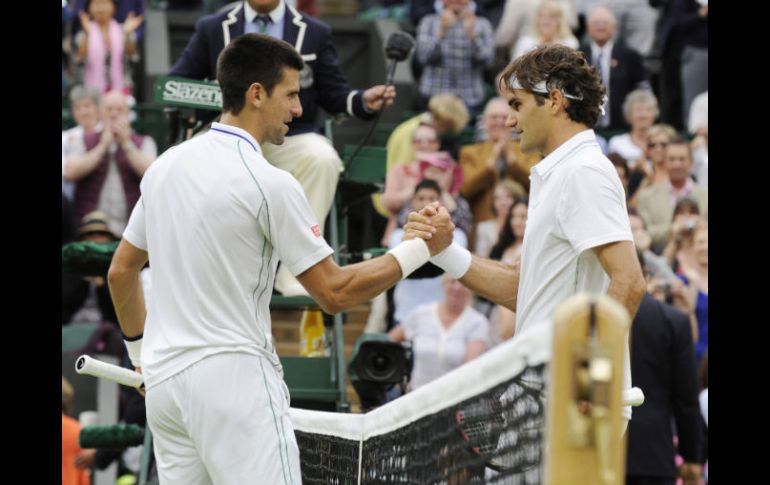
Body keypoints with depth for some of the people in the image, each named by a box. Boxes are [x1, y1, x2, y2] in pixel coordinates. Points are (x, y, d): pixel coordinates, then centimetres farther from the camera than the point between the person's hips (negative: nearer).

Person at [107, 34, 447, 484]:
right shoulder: (270, 184, -12)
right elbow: (334, 292, -9)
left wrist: (141, 352, 30)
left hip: (163, 379, 8)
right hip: (233, 375, -8)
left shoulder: (165, 166, 10)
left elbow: (121, 272, 19)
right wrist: (420, 248, -2)